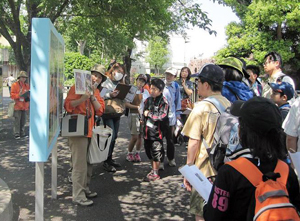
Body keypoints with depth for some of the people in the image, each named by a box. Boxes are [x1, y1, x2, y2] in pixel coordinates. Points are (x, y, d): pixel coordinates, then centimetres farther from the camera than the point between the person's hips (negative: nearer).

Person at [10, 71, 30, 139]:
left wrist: (29, 96, -3)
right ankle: (16, 134, -1)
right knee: (17, 120, -6)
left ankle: (22, 133, 17)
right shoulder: (14, 85, -3)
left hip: (25, 106, 5)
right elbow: (12, 95, -7)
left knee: (23, 120, 9)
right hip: (17, 106, -5)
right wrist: (19, 95, -22)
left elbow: (30, 94, 19)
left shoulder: (27, 85, 13)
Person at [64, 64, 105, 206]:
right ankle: (78, 196, 0)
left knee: (88, 162, 15)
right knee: (80, 164, -7)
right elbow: (68, 106, -16)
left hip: (90, 130, 8)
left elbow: (100, 110, 5)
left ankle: (84, 189, 29)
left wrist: (93, 96, -6)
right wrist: (83, 97, -26)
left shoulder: (96, 92, 16)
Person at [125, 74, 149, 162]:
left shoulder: (146, 92, 9)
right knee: (134, 136, -6)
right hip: (134, 115, -4)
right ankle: (129, 154, 14)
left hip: (144, 115, 4)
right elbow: (126, 104, -10)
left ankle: (137, 154, 20)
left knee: (140, 135, 6)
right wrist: (136, 107, -18)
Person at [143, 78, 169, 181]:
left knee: (156, 153, 0)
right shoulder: (148, 100, 10)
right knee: (149, 152, 16)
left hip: (157, 131, -7)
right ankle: (153, 169, 32)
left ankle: (155, 174, 12)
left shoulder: (163, 102, -11)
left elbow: (162, 116, -21)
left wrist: (149, 114, -13)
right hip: (147, 130, 7)